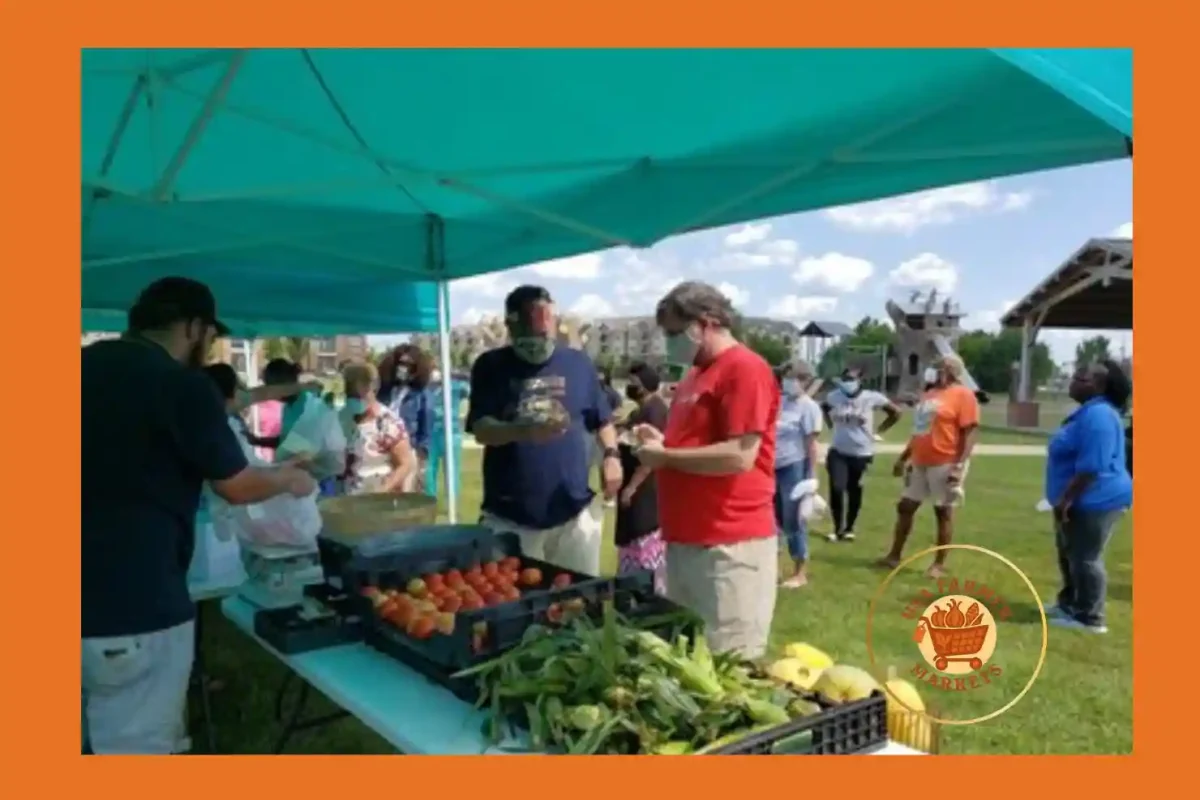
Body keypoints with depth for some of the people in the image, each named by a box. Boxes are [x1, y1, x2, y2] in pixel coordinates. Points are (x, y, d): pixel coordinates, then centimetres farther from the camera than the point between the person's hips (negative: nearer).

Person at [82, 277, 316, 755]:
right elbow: (238, 487, -5)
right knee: (137, 745, 5)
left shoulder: (90, 365, 7)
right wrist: (289, 480, 14)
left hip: (93, 596, 8)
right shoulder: (181, 384, -14)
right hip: (133, 604, -8)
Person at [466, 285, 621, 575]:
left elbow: (602, 420, 14)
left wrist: (611, 454, -5)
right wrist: (524, 431, -29)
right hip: (509, 515, -1)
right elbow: (482, 430, -10)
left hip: (574, 511, 2)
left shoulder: (578, 362, 7)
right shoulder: (491, 366, 0)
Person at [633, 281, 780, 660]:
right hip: (686, 538, 9)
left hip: (730, 544, -9)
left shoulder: (745, 369, -13)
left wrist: (664, 456, -12)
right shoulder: (697, 373, 16)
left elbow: (739, 456, -21)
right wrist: (662, 441, 7)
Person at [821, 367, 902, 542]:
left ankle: (849, 529, 28)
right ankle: (838, 528, 8)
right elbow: (823, 408, 20)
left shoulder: (871, 398, -12)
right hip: (838, 451, 1)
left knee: (854, 492, 9)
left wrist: (879, 431, -1)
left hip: (862, 453, -1)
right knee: (836, 489, -10)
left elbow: (895, 412, 1)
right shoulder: (834, 396, -4)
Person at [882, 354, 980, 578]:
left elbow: (969, 433, -14)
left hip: (945, 464, -8)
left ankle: (939, 564, 10)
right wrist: (904, 458, 21)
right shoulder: (929, 395, 17)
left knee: (943, 512, 1)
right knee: (905, 507, 10)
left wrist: (960, 465, -22)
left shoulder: (963, 395, -8)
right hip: (919, 463, 8)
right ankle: (894, 556, 20)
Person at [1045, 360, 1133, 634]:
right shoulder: (1088, 412, 13)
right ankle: (1069, 603, 33)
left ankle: (1090, 618, 8)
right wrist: (1065, 499, 24)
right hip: (1082, 500, 11)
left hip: (1095, 501, -11)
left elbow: (1092, 467, -28)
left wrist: (1066, 499, -24)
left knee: (1085, 559, -2)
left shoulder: (1098, 415, -22)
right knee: (1070, 555, 20)